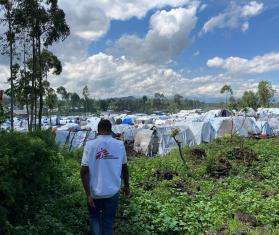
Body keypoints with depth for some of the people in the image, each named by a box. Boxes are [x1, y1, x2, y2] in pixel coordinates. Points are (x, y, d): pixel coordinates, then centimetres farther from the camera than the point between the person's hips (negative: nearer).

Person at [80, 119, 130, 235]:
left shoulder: (90, 145, -12)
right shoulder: (119, 145, -6)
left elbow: (84, 172, -16)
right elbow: (124, 168, 3)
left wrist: (88, 194, -9)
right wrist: (126, 186, 16)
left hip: (95, 192, -1)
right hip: (113, 191, 1)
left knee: (94, 218, 24)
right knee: (108, 222, 18)